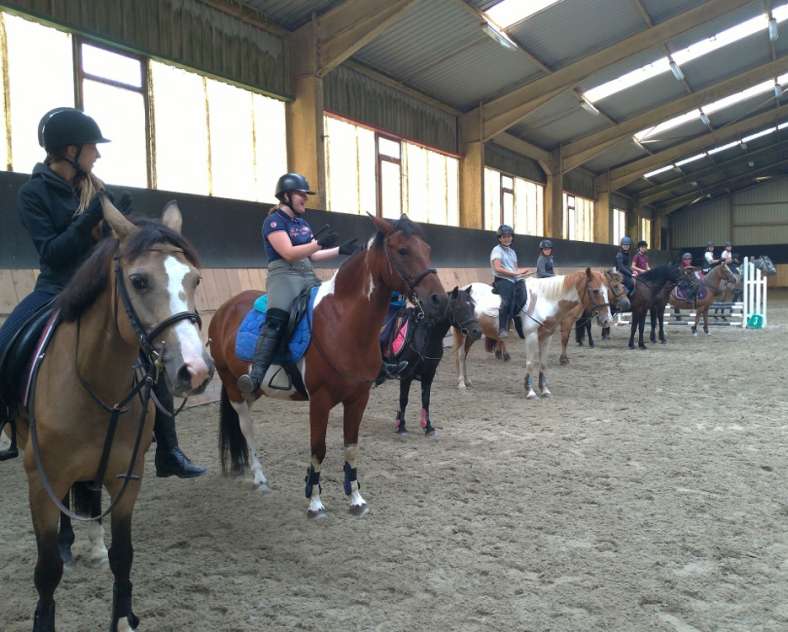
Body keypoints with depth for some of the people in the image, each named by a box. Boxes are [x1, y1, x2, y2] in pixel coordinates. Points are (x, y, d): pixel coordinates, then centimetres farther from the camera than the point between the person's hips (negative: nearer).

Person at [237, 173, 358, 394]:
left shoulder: (303, 222, 20)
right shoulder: (274, 220, -4)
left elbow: (313, 255, 22)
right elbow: (289, 253, -15)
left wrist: (340, 250, 15)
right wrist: (318, 243, -22)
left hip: (308, 276, 9)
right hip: (283, 275, -9)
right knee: (276, 318, -32)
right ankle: (256, 374, -41)